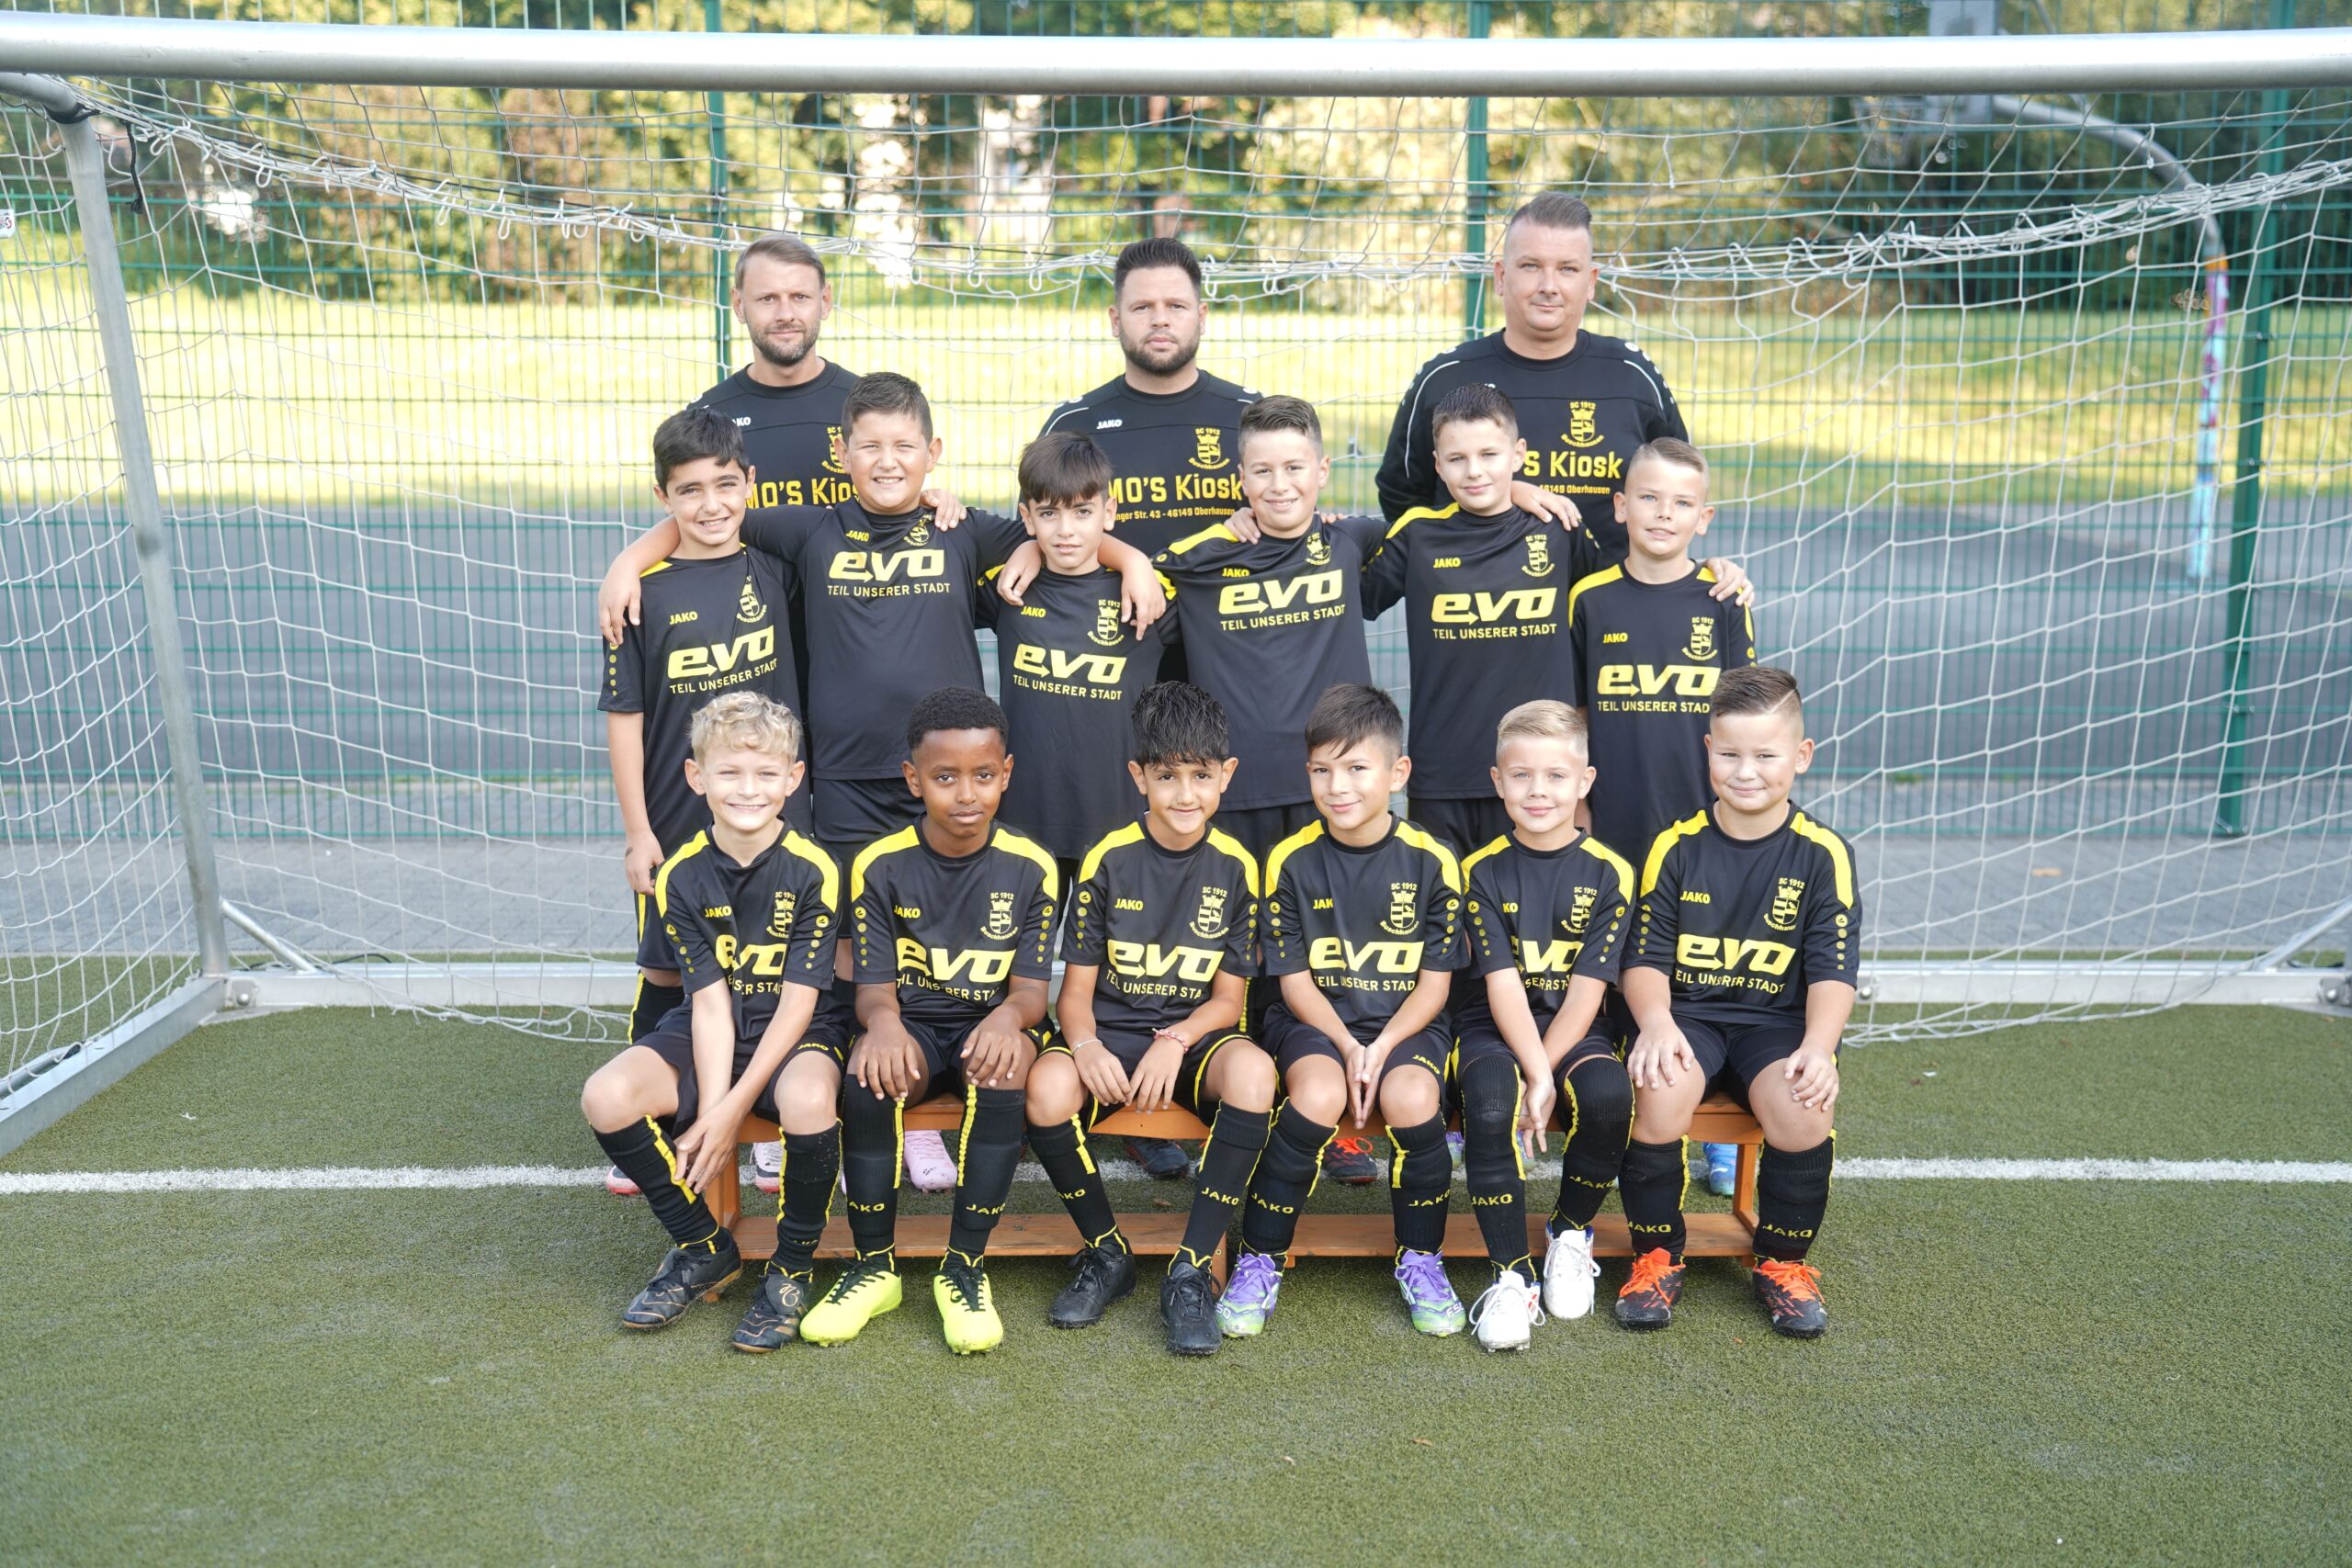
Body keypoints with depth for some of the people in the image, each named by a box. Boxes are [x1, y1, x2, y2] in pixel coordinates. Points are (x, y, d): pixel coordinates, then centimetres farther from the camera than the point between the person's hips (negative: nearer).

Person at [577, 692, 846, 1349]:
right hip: (708, 1033, 4)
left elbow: (797, 1001, -15)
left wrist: (734, 1107, -20)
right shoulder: (682, 877, -5)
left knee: (807, 1099, -37)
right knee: (606, 1097, -22)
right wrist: (707, 1114, -18)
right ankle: (704, 1251, 3)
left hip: (799, 1032, -3)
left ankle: (793, 1267, -8)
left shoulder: (812, 870, -13)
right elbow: (710, 1002, -9)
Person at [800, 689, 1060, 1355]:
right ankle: (874, 1266, -13)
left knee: (1003, 1068, -35)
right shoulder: (881, 864, -3)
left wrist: (1008, 1016, -31)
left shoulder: (1030, 867, -4)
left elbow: (1030, 989, -6)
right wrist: (882, 1022, -30)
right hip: (912, 1026, 1)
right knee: (868, 1074, -33)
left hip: (988, 1025, 0)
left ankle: (965, 1266, -21)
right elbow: (875, 986, -5)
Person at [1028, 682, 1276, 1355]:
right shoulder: (1109, 859, -1)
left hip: (1195, 1037, 0)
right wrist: (1085, 1045, -24)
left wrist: (1177, 1040, -19)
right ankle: (1106, 1252, -6)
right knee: (1048, 1085, -34)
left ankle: (1192, 1270, -22)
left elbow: (1228, 998, 2)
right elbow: (1076, 988, -1)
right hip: (1111, 1032, 0)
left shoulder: (1235, 868, 1)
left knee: (1253, 1069, -35)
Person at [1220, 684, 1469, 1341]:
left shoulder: (1431, 862, -3)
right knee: (1318, 1093, -32)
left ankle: (1421, 1259, -5)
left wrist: (1381, 1049, -15)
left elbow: (1434, 982, -1)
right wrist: (1347, 1048, -16)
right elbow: (1296, 980, -1)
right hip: (1315, 1019, 0)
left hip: (1405, 1022, 0)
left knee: (1413, 1098, -31)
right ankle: (1260, 1261, -13)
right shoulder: (1292, 861, -3)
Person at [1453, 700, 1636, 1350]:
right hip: (1494, 1030, -1)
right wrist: (1532, 1076, -22)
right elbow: (1502, 985, -9)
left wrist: (1544, 1075, -18)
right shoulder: (1483, 871, -1)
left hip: (1573, 1030, 1)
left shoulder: (1608, 873, 0)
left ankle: (1571, 1232, -1)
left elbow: (1586, 989, -7)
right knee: (1490, 1096, -33)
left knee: (1609, 1093, -31)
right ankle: (1511, 1274, -19)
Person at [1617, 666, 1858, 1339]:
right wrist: (1656, 1022, -21)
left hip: (1777, 1019, 0)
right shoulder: (1676, 847, 1)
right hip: (1687, 1013, 0)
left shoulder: (1823, 855, 0)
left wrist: (1817, 1046, -22)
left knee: (1804, 1104, -31)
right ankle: (1657, 1258, -6)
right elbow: (1645, 959, 0)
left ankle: (1783, 1264, -1)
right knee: (1661, 1091, -32)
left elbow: (1832, 973, -4)